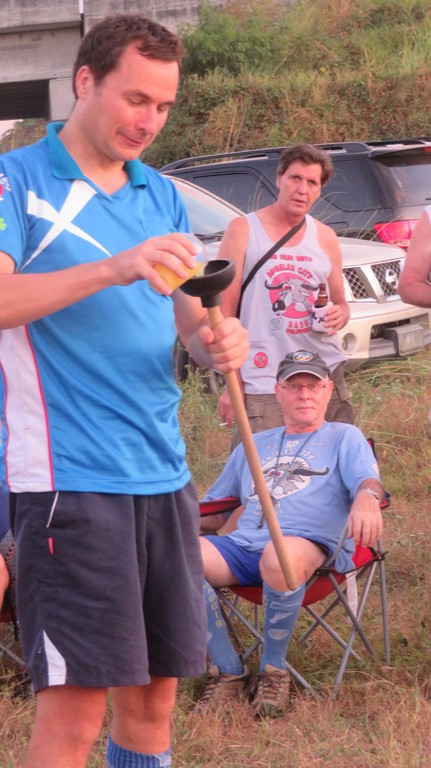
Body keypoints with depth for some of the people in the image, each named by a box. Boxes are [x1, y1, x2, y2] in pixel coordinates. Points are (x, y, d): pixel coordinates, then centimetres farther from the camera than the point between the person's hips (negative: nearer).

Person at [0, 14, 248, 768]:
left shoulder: (161, 195, 15)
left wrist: (215, 338, -6)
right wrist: (113, 269, -28)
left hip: (162, 474, 7)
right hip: (69, 480, -7)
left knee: (153, 695, 11)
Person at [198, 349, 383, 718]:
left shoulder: (344, 437, 21)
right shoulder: (253, 446, 34)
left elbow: (368, 480, 1)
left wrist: (367, 499, -25)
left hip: (310, 543, -4)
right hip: (243, 543, 4)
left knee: (280, 557, -44)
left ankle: (274, 670, -19)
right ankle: (228, 671, -16)